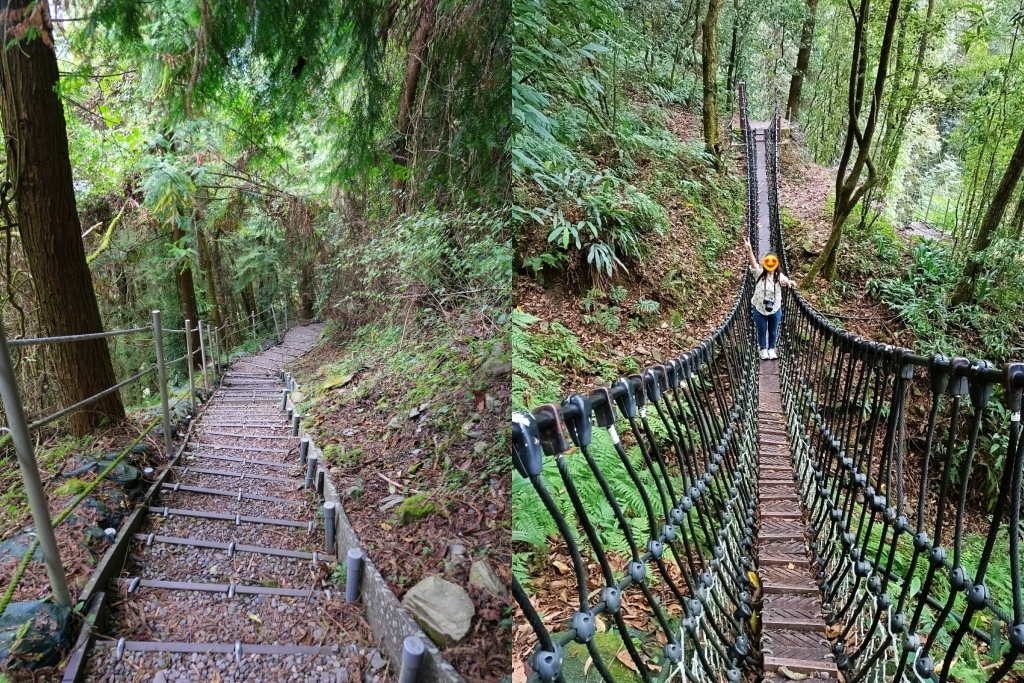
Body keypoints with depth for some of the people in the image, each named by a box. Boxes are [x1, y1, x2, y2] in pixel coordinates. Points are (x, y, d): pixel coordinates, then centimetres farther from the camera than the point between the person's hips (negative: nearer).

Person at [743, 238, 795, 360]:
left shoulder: (779, 276, -10)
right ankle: (763, 350, 36)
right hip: (759, 310, -1)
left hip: (775, 310, 1)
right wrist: (749, 250, -47)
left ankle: (771, 349, 40)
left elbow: (785, 281, -33)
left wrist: (789, 282, -60)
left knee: (773, 332, 18)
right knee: (762, 332, 15)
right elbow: (753, 261, -28)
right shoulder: (759, 272, -10)